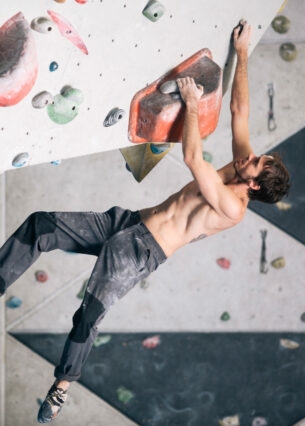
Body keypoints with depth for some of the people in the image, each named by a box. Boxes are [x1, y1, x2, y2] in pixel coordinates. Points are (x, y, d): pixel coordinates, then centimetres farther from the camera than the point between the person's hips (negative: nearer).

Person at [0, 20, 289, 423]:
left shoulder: (232, 209, -18)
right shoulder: (240, 163, 7)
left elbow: (192, 158, -24)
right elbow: (239, 108, 10)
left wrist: (192, 105, -14)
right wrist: (242, 53, 8)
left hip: (142, 252, -9)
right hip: (126, 221, 9)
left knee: (91, 313, -25)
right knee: (39, 224, -9)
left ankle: (63, 383, -7)